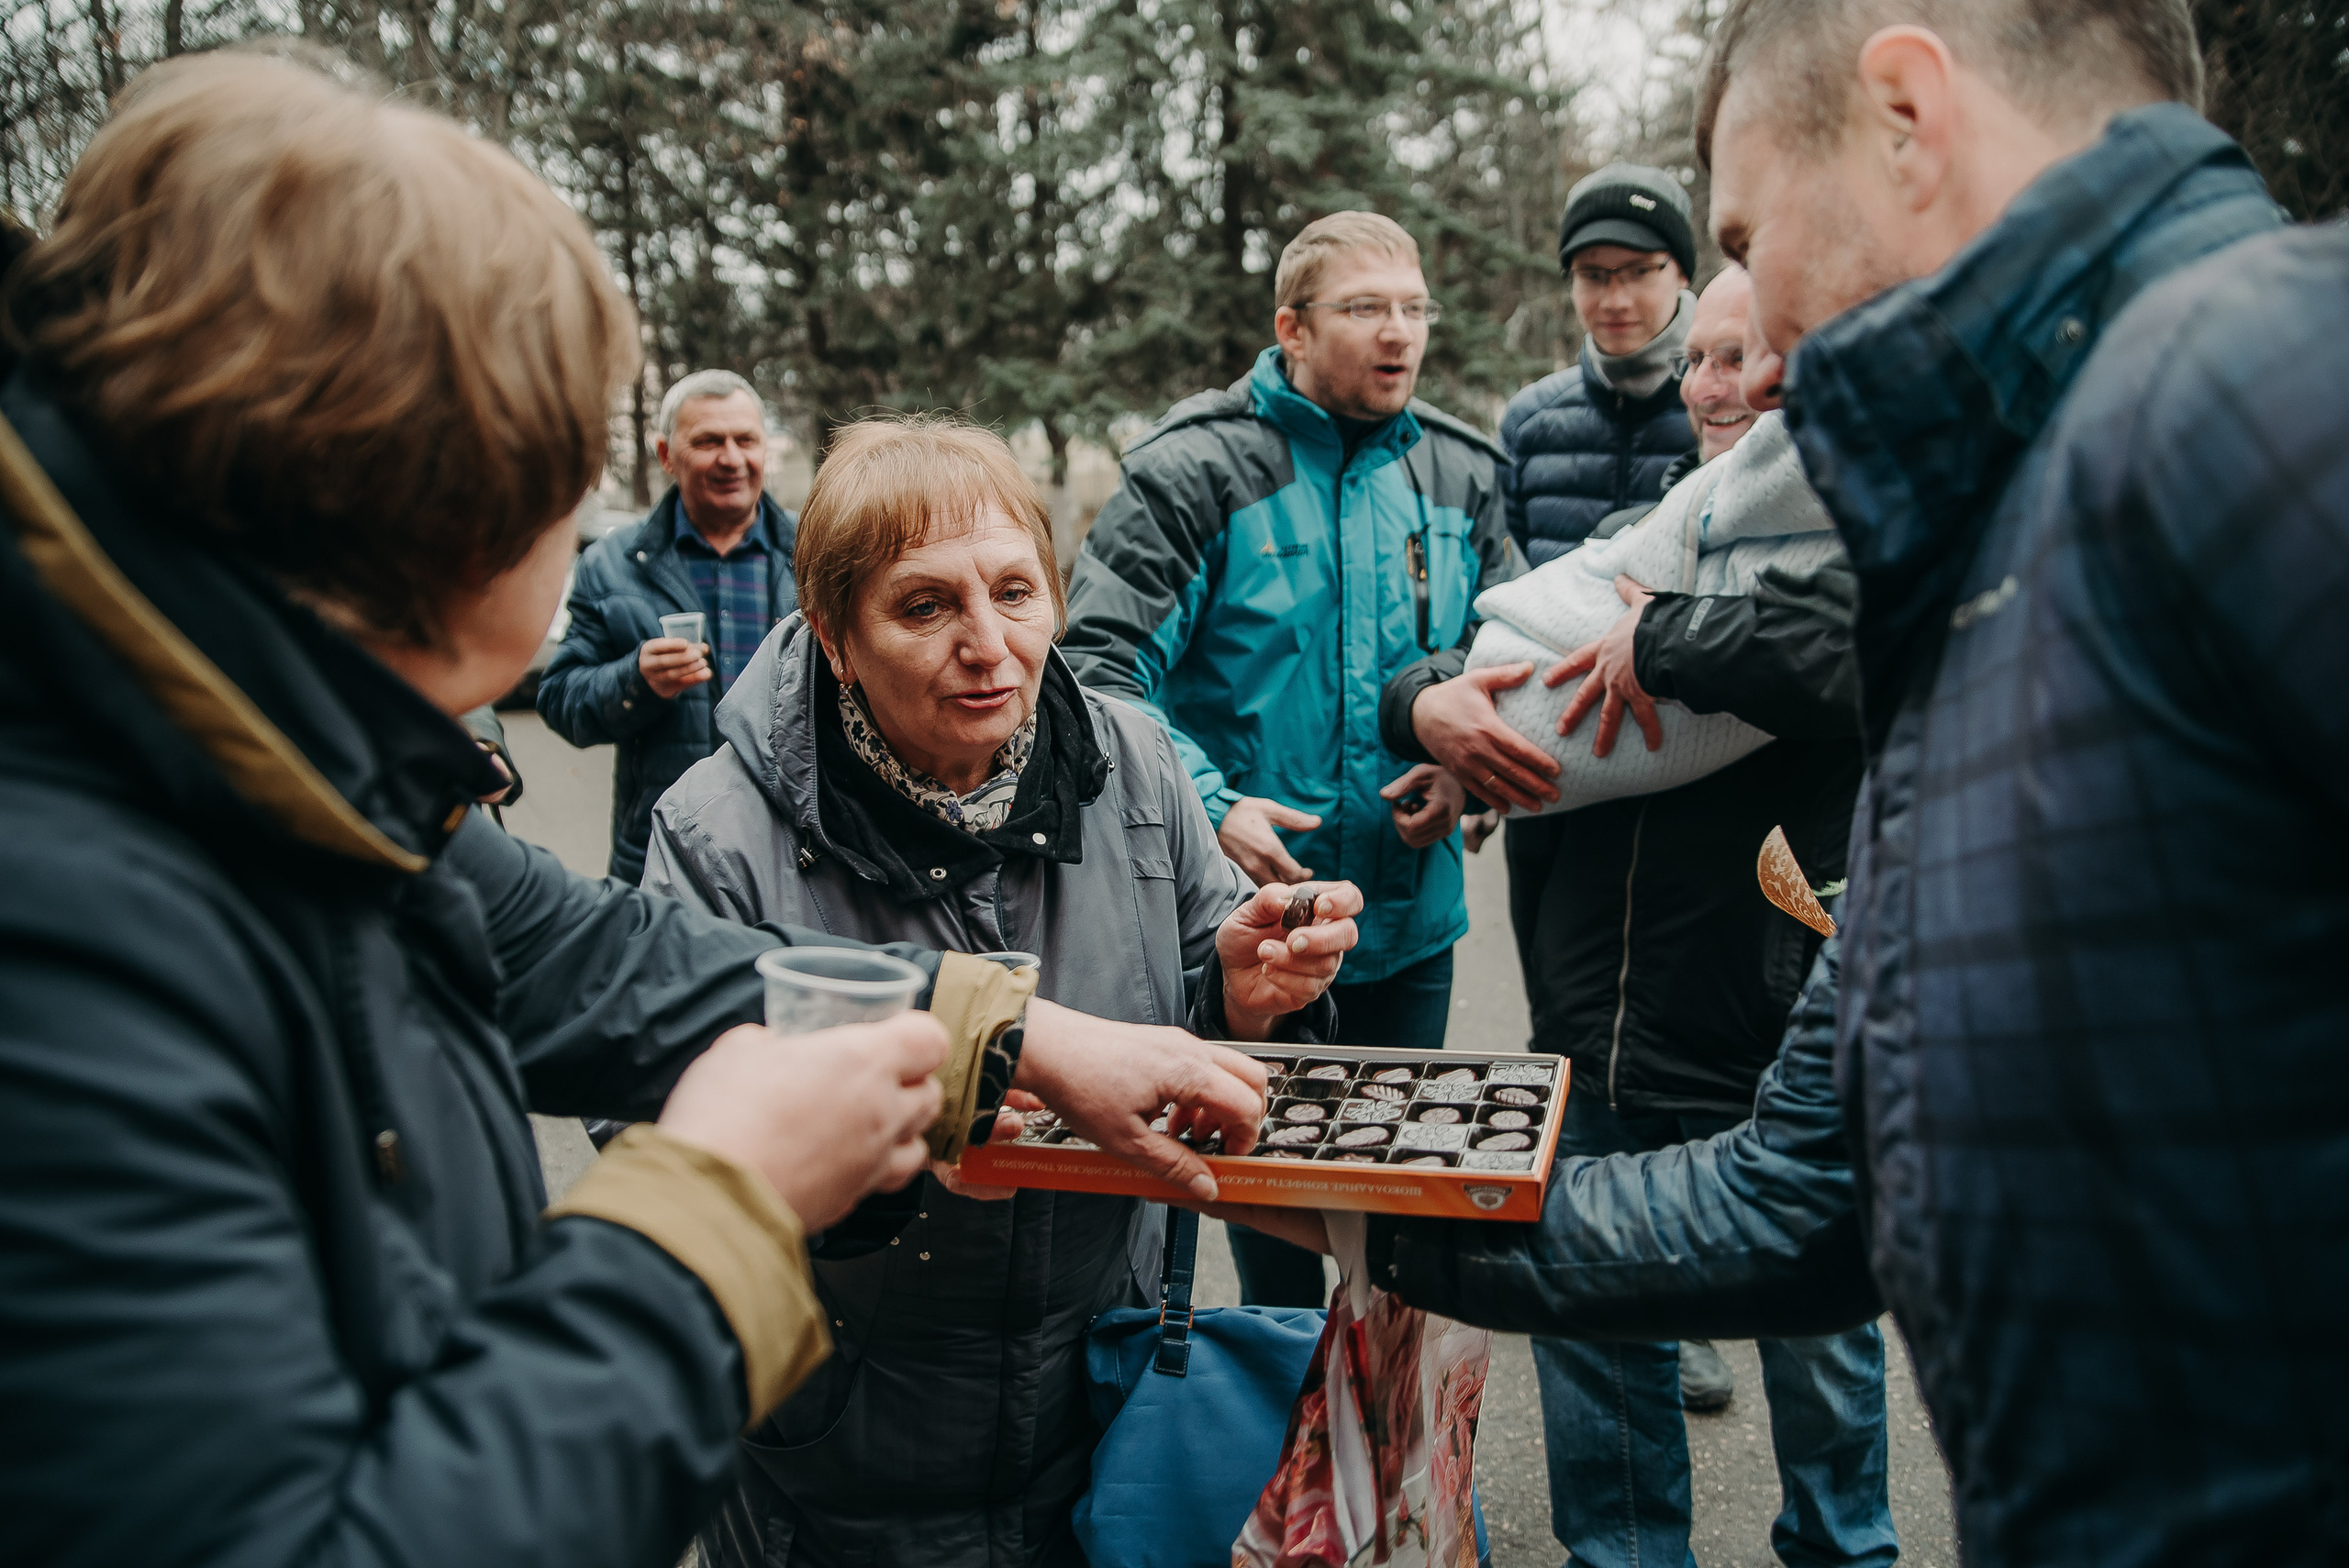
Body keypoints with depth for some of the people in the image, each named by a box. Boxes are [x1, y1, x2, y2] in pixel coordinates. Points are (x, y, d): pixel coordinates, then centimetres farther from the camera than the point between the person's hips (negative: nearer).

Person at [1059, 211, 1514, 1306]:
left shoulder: (1461, 475, 4)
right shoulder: (1194, 469, -12)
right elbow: (1100, 664, -16)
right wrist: (1208, 807, -26)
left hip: (1410, 917, 4)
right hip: (1249, 902, -4)